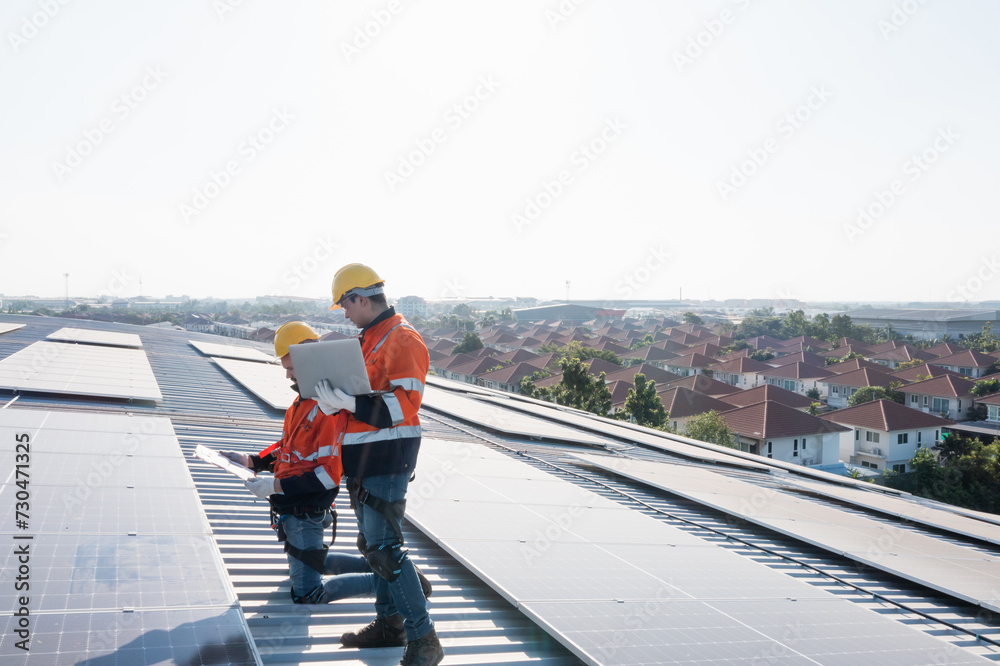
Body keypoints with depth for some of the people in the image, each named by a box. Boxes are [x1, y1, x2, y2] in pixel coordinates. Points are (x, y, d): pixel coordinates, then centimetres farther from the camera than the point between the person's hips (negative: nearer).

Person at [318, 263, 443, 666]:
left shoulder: (402, 339, -16)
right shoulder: (369, 338, 16)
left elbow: (402, 405, -25)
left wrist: (343, 400, -28)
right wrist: (334, 394, 8)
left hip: (387, 462, -10)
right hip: (363, 460, 10)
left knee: (383, 549, -10)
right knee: (373, 544, 16)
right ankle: (389, 623, 30)